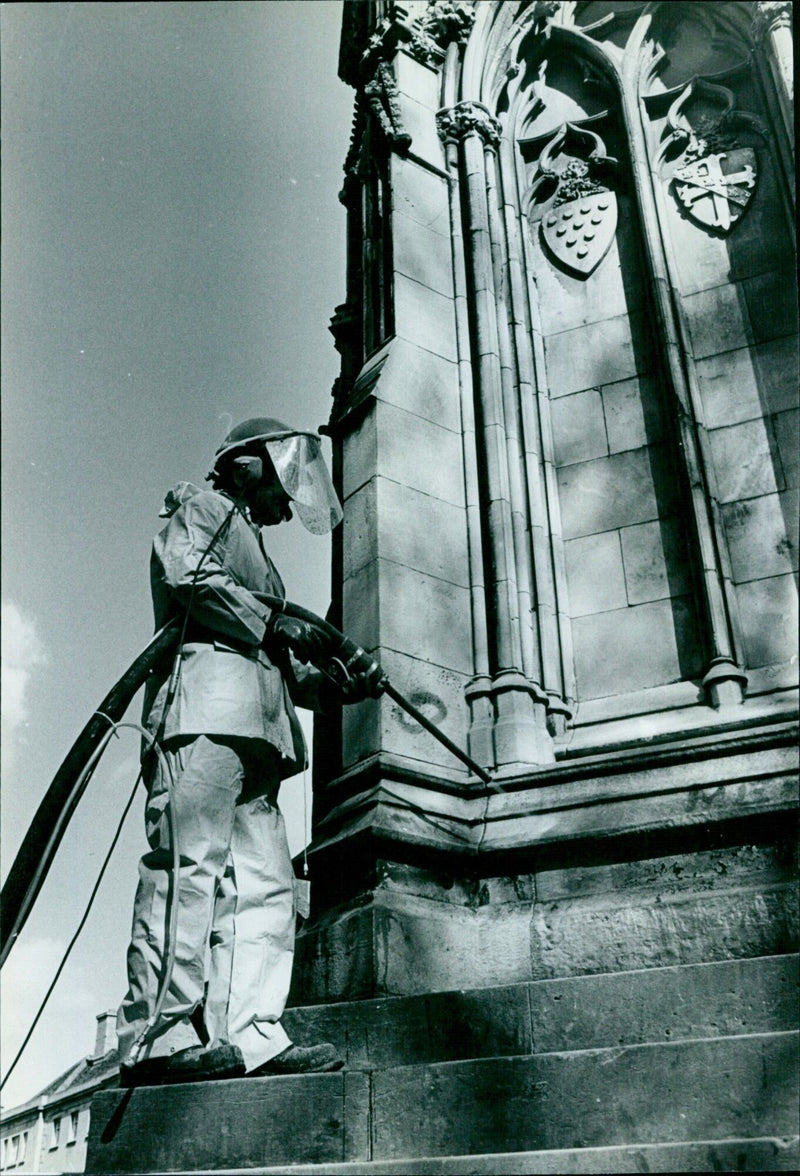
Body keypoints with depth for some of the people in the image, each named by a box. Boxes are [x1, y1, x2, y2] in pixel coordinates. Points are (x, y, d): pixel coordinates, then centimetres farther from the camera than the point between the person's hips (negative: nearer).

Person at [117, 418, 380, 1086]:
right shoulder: (202, 506, 15)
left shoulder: (253, 546, 38)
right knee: (192, 863, -17)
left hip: (253, 726, 9)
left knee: (264, 883, -2)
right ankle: (160, 1038, -19)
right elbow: (187, 575, -8)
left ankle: (249, 1036, -5)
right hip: (206, 695, -9)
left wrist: (342, 685, 15)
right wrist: (275, 625, -7)